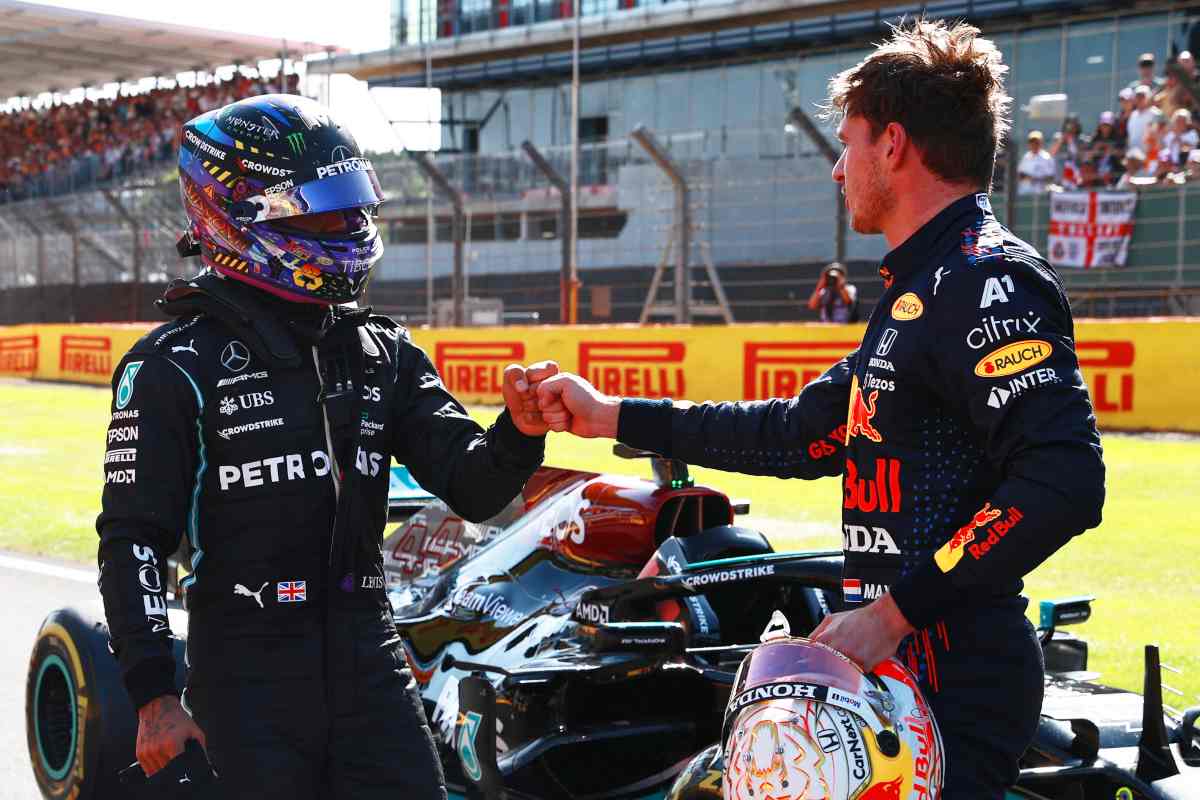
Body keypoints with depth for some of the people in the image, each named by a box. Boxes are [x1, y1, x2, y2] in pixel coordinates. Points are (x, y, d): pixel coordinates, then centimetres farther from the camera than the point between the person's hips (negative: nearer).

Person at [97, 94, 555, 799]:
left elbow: (474, 489, 4)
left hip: (368, 660, 4)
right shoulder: (174, 366, -6)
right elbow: (134, 541, -7)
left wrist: (520, 431, -17)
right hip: (247, 674, -4)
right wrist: (154, 694, -11)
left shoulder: (382, 352, 8)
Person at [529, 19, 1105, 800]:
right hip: (903, 666, 10)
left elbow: (1064, 481, -26)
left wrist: (898, 610, -23)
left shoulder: (989, 280, -14)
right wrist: (613, 417, 24)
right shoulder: (917, 292, 18)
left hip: (956, 687, -10)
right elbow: (805, 434, 23)